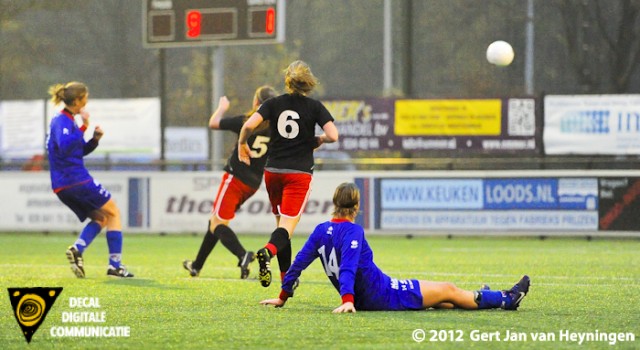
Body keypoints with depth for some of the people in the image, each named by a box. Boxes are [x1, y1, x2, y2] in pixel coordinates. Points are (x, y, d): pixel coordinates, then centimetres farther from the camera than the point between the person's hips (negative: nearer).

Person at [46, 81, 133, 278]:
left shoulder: (66, 120, 16)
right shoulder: (62, 121, -14)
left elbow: (81, 150, 22)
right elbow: (65, 147, -31)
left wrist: (95, 139, 4)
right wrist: (83, 128, -27)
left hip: (62, 186, 9)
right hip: (76, 179, -9)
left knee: (101, 217, 17)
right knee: (113, 213, 4)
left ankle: (77, 249, -7)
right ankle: (115, 265, -1)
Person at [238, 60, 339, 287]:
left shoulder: (274, 104, 2)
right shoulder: (315, 107, -1)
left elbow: (249, 125, -11)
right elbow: (332, 136, -11)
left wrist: (242, 144, 7)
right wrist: (317, 140, 10)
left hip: (273, 172, 3)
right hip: (299, 173, -3)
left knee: (281, 223, 18)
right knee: (287, 227, -10)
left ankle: (286, 277, 19)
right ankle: (268, 252, -42)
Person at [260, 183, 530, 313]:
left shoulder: (321, 231, 1)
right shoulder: (353, 231, -20)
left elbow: (298, 263, 3)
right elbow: (347, 267, -31)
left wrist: (283, 297, 10)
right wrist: (347, 300, -39)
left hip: (361, 298, 8)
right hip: (381, 296, -8)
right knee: (447, 291, 7)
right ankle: (506, 300, 21)